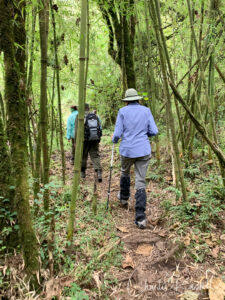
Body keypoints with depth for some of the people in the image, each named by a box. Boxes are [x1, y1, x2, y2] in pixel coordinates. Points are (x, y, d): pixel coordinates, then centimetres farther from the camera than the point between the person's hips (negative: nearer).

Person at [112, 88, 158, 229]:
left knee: (125, 172, 27)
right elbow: (154, 131, 0)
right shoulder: (146, 110, 4)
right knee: (140, 182, 3)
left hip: (127, 150, -1)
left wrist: (114, 139, 17)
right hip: (143, 150, 1)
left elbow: (117, 134, -6)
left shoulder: (122, 111, -2)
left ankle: (124, 198, 49)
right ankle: (140, 217, -2)